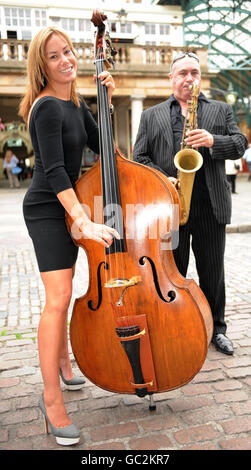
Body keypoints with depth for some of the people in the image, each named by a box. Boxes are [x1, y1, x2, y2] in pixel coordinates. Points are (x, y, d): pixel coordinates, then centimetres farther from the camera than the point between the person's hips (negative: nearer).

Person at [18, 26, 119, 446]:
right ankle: (51, 399, -4)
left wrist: (107, 100, 4)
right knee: (58, 298, -15)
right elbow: (55, 170, -25)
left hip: (66, 206, 9)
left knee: (62, 291, 17)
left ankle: (62, 364, 35)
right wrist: (85, 222, -32)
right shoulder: (47, 107, -17)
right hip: (47, 209, -9)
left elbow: (100, 143, 12)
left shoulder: (73, 102, 11)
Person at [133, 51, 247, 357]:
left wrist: (213, 141, -14)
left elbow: (240, 144, 5)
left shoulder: (221, 110, 15)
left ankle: (215, 328, 26)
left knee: (212, 271, 10)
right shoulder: (151, 116, 13)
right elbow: (139, 158, 5)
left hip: (210, 205, 1)